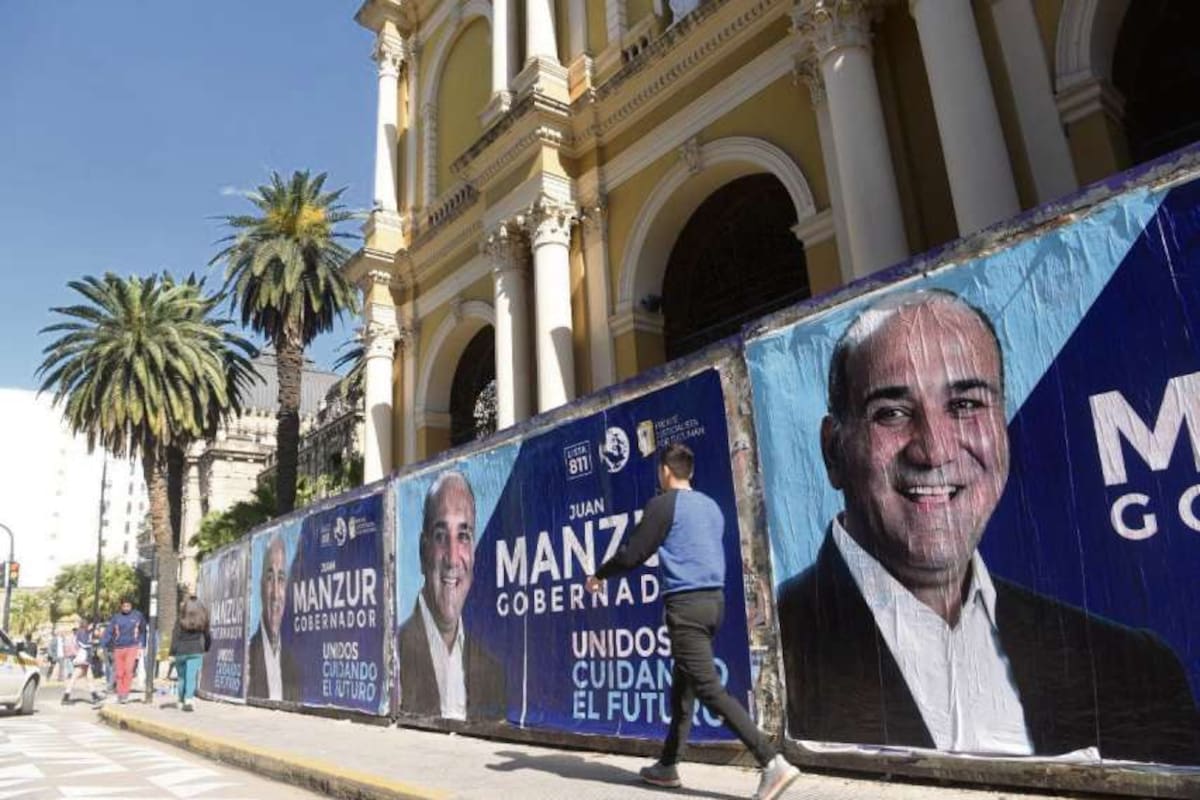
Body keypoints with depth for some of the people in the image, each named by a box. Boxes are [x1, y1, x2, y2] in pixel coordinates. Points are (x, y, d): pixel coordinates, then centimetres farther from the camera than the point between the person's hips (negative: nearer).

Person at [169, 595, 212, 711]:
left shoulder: (180, 620, -3)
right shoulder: (202, 620, 4)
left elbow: (175, 637, -7)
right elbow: (208, 636, 11)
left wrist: (172, 653, -5)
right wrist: (206, 649, 26)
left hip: (181, 651, 0)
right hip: (196, 651, 0)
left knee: (181, 677, 14)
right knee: (192, 677, -2)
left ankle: (181, 701, 23)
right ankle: (188, 699, -19)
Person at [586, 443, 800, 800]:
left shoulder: (664, 504, -7)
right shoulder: (711, 506, 15)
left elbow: (633, 552, -6)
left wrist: (600, 575, 11)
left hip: (686, 603, -9)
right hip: (714, 599, 9)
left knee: (709, 689, -8)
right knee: (682, 686, 17)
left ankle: (773, 763, -14)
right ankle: (668, 765, 27)